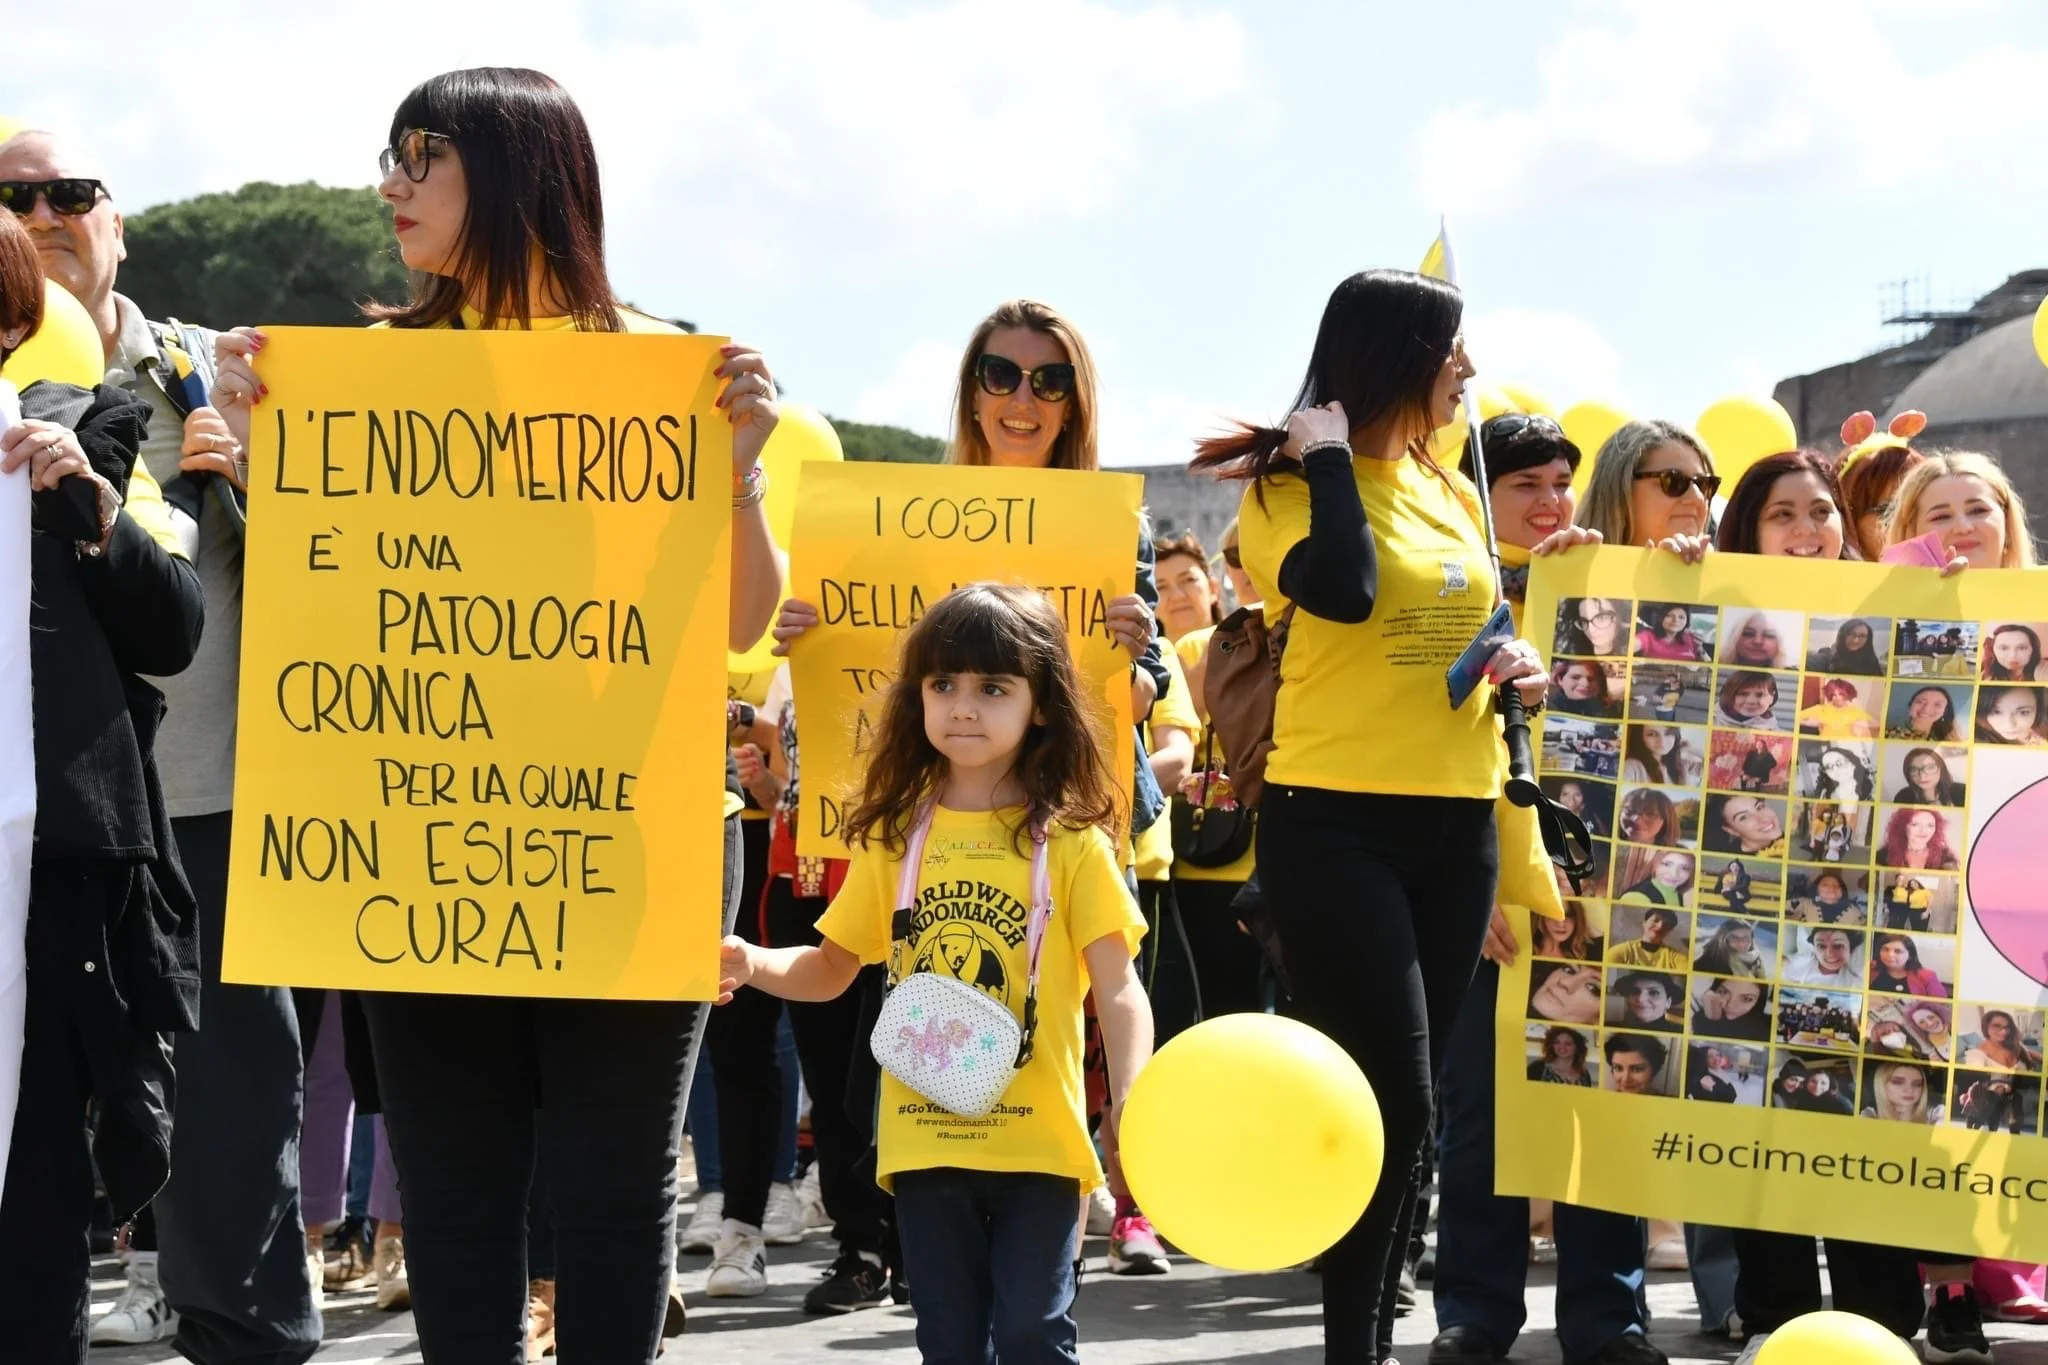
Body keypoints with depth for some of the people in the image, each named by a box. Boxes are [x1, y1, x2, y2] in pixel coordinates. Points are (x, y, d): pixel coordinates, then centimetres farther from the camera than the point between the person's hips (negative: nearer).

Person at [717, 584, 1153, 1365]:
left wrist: (1132, 1103, -23)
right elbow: (831, 967, 14)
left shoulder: (1071, 841, -3)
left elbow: (1118, 989, -8)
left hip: (1037, 1141, -3)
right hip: (925, 1140, 3)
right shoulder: (895, 838, 7)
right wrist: (754, 965, -6)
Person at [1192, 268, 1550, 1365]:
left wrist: (1518, 664, 3)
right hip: (1335, 823, -6)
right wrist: (1328, 456, -14)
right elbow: (1344, 591, -25)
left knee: (1403, 1106, 10)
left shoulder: (1451, 494, 14)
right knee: (1392, 1102, -13)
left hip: (1456, 824, 7)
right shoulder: (1289, 487, -5)